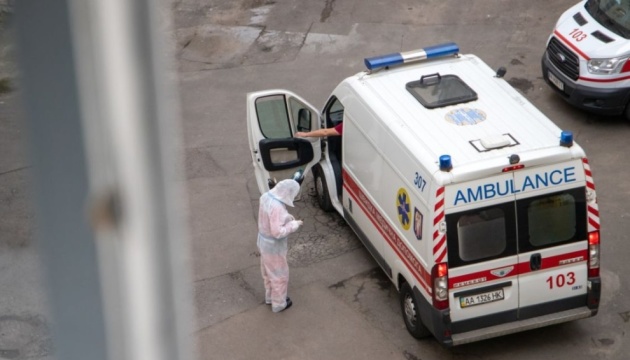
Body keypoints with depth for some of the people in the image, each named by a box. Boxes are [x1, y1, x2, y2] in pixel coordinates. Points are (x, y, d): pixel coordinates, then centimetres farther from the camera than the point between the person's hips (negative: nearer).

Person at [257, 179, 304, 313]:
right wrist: (293, 225, -20)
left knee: (268, 272, 28)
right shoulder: (277, 207, -34)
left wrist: (287, 217, 0)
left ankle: (270, 297, 47)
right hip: (273, 246, -9)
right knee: (279, 275, 13)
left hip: (264, 241, 9)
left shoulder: (266, 196, -6)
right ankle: (278, 304, 30)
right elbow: (278, 232, -33)